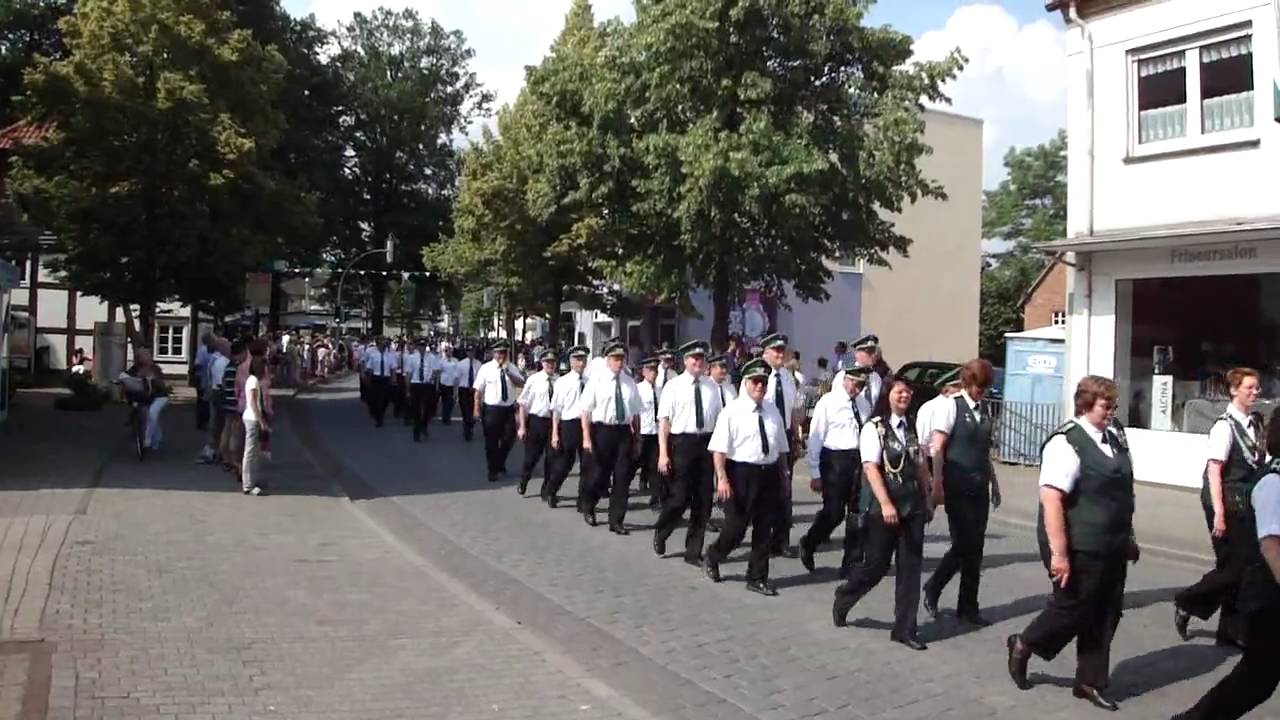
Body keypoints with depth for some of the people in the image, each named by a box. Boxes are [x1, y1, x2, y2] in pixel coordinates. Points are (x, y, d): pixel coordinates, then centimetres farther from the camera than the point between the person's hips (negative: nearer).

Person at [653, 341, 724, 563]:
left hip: (706, 443, 4)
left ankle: (694, 551, 20)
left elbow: (719, 418, 11)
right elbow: (664, 420, -6)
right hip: (681, 443, -4)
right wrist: (663, 454, -13)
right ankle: (660, 534, 29)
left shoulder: (712, 386, 7)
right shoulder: (674, 385, -3)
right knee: (679, 497, -1)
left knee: (703, 500, 7)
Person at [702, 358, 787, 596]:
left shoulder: (773, 412, 10)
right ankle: (712, 558, 29)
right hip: (741, 473, -5)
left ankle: (757, 578, 21)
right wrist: (722, 478, -20)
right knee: (736, 527, 0)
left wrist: (782, 475, 17)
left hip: (769, 473, 5)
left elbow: (780, 448, 18)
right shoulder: (732, 412, -7)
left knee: (764, 529, 9)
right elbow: (719, 449, -13)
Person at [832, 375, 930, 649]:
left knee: (910, 567, 5)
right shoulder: (875, 428, -9)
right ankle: (844, 598, 31)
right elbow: (871, 468, -17)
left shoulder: (912, 428, 10)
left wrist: (927, 499, 12)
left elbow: (920, 467, 14)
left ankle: (904, 629, 14)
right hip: (884, 508, -6)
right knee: (877, 564, 3)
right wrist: (885, 504, -24)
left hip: (912, 507, 6)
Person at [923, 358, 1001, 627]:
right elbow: (937, 449, -11)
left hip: (979, 488, 6)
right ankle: (933, 588, 17)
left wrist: (994, 483, 17)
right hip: (957, 487, -6)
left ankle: (968, 607, 18)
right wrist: (937, 486, -17)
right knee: (963, 544, -6)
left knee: (975, 547, 7)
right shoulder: (951, 406, -7)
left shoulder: (984, 411, 12)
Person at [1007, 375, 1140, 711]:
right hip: (1080, 549, -8)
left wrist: (1127, 538, 23)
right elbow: (1051, 499, -23)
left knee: (1105, 615, 13)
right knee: (1072, 609, 3)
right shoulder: (1067, 443, -18)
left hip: (1111, 549, 8)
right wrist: (1058, 553, -26)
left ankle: (1090, 682, 28)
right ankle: (1023, 646, 29)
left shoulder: (1114, 438, 7)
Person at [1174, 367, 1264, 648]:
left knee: (1246, 565, 11)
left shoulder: (1255, 422, 7)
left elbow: (1257, 464, 14)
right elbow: (1213, 470, -17)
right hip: (1228, 504, -7)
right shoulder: (1225, 426, -14)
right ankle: (1187, 603, 18)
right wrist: (1218, 513, -20)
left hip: (1247, 504, 7)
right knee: (1233, 567, -3)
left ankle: (1232, 630, 21)